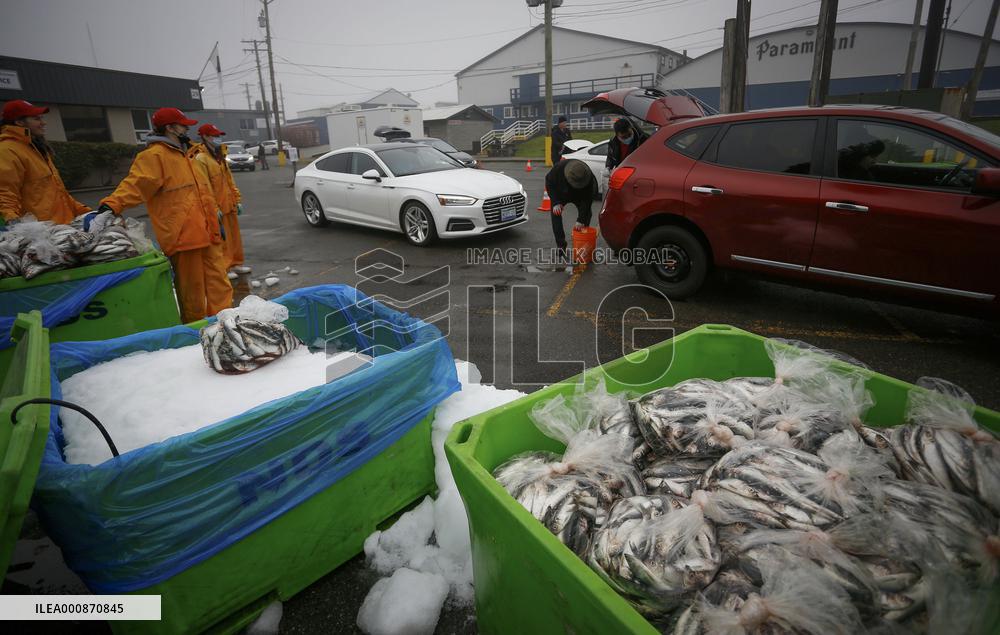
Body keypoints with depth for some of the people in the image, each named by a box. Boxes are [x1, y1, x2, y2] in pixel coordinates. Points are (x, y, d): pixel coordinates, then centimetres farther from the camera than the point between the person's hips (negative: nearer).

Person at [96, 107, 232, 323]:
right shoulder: (153, 156, -7)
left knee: (218, 281, 8)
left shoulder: (182, 156, 22)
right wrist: (111, 204, -34)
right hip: (183, 235, -8)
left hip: (206, 232, 8)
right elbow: (135, 184, -18)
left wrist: (215, 215, 32)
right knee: (191, 289, 0)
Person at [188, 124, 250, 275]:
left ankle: (235, 263, 25)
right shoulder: (200, 159, -13)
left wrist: (237, 200, 13)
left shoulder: (219, 156, 15)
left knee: (234, 236, 14)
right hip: (216, 208, -8)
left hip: (228, 205, 9)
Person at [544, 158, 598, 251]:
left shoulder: (589, 178, -37)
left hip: (579, 196, 1)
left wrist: (580, 220, -35)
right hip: (560, 194, 0)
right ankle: (561, 245, -12)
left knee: (586, 213, -13)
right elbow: (549, 182, -21)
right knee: (555, 213, -17)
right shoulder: (559, 168, -38)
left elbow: (586, 200, -31)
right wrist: (555, 203, -29)